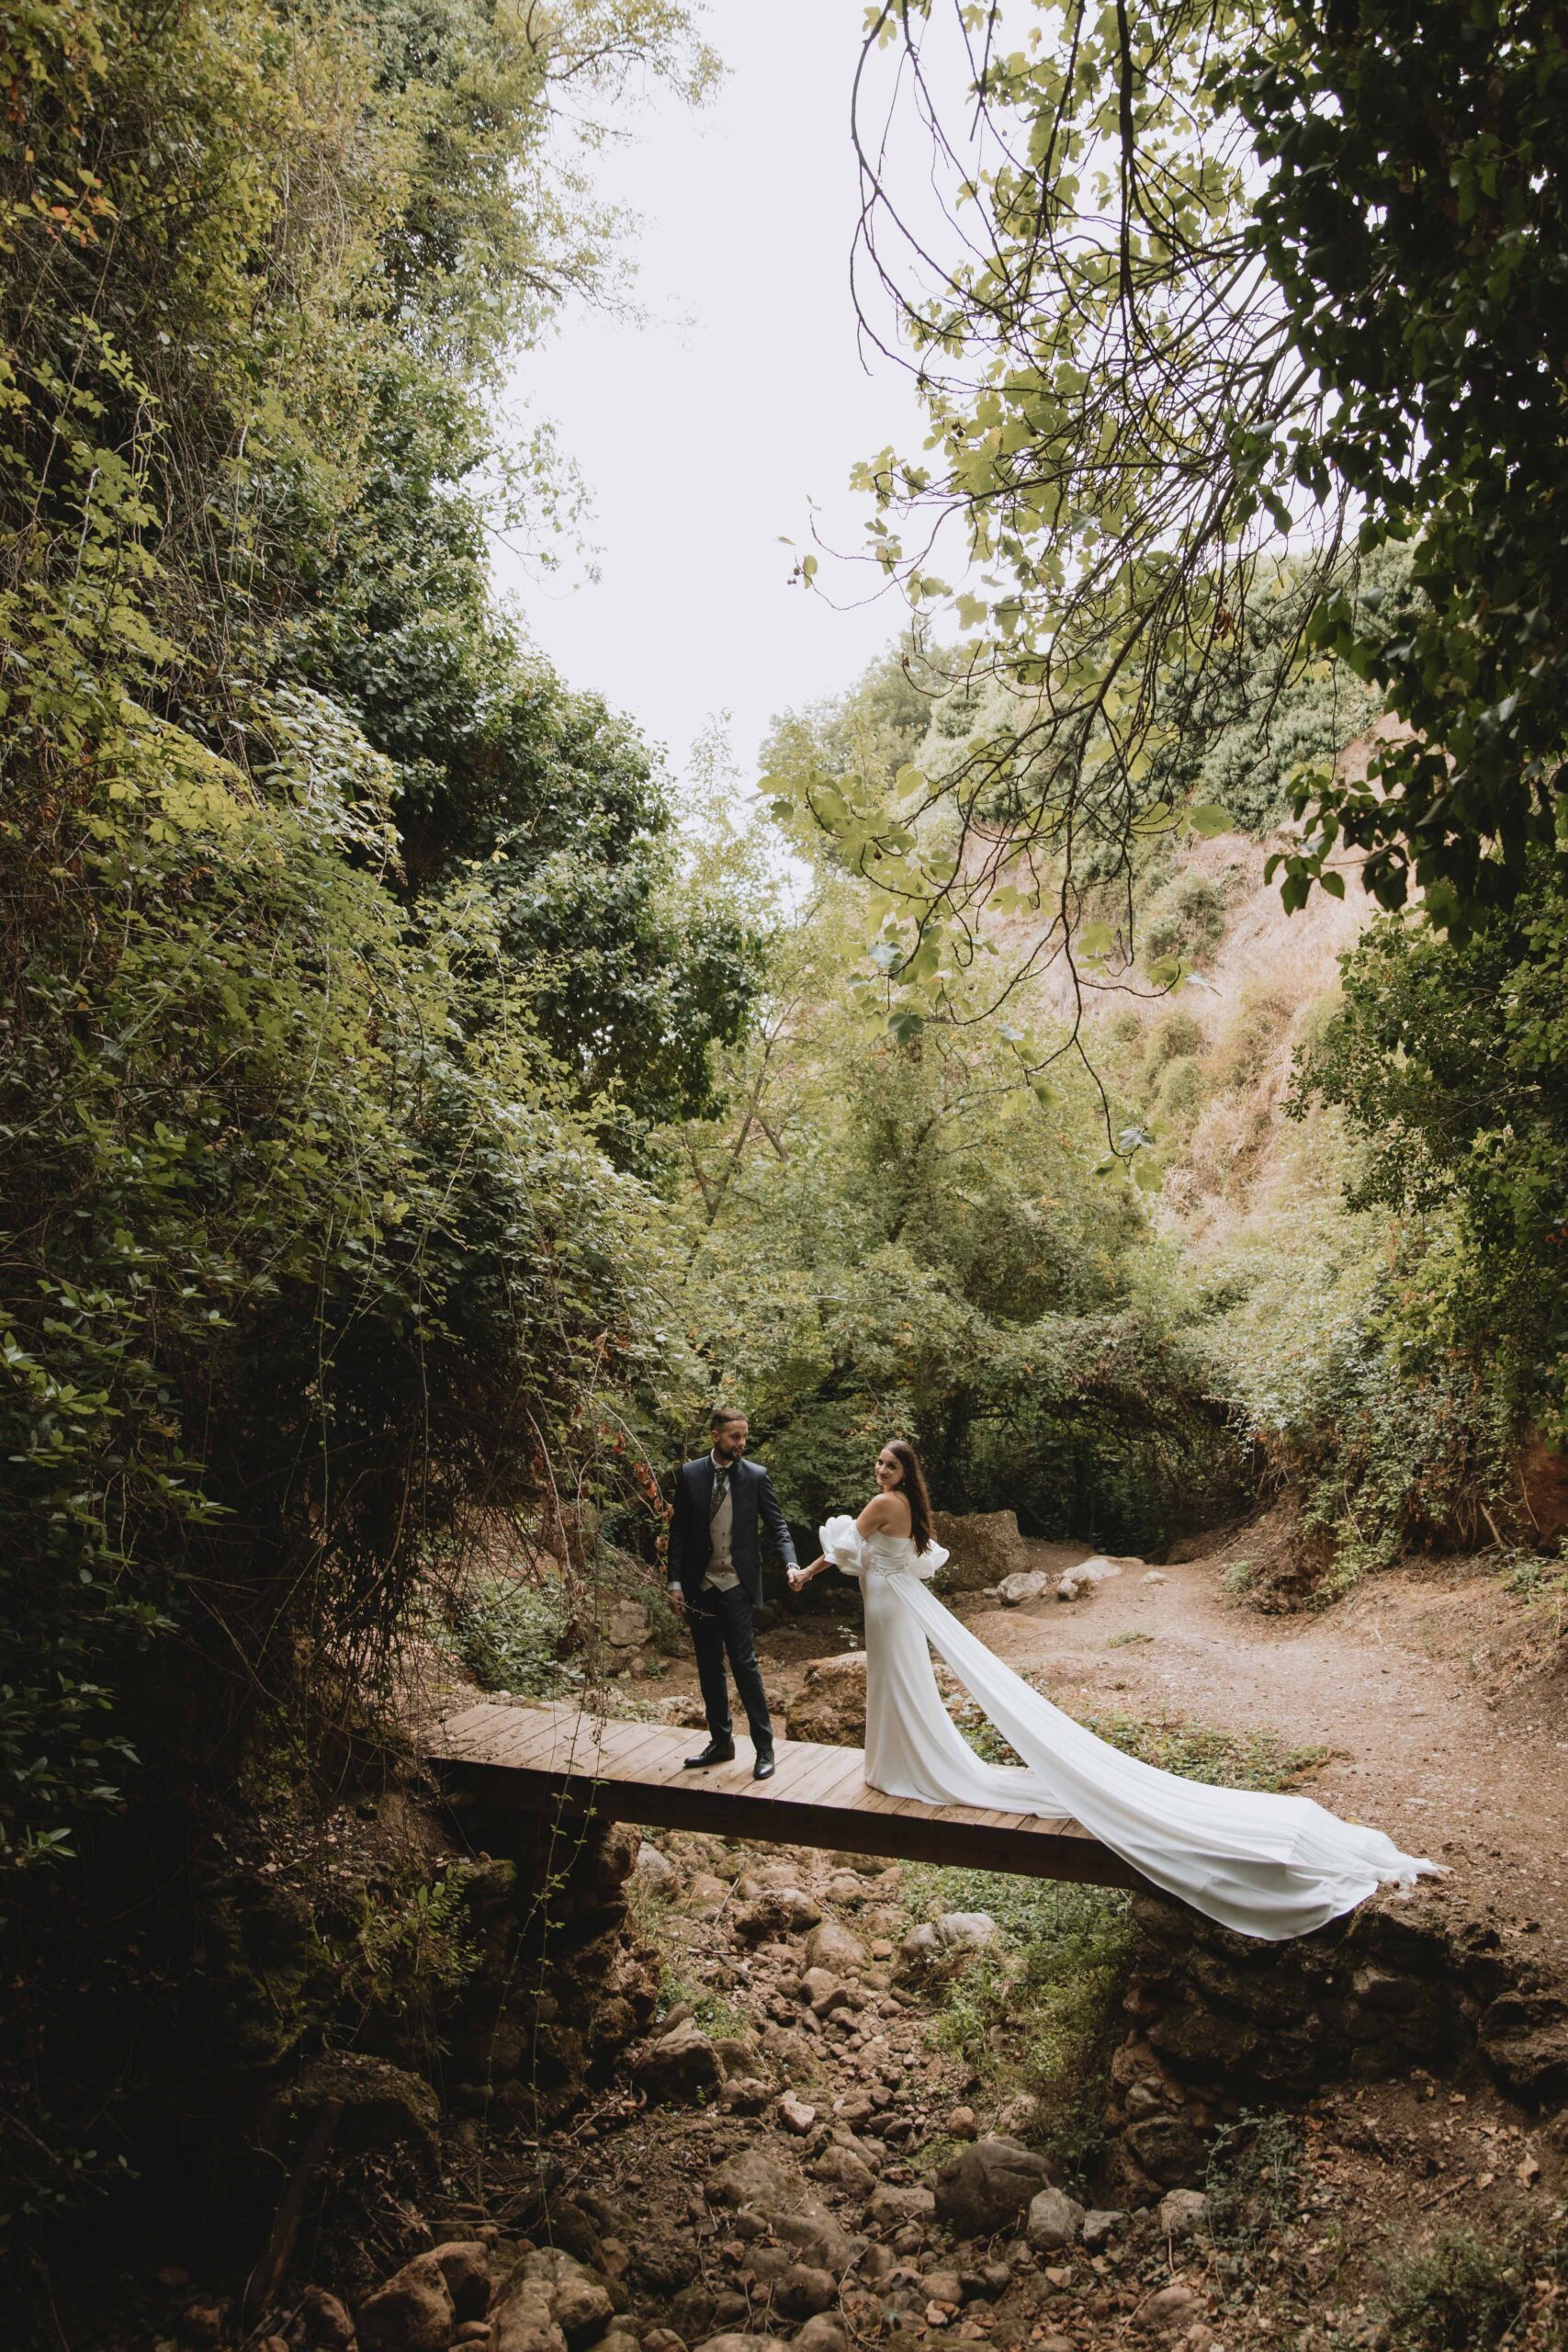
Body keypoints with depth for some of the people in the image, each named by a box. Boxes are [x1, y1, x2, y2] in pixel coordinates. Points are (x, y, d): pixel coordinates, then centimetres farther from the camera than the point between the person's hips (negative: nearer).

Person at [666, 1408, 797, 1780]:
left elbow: (778, 1526, -2)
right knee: (709, 1666, 11)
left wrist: (792, 1564, -19)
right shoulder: (689, 1474, 1)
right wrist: (675, 1582, 0)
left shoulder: (756, 1476, -2)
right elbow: (678, 1532, 4)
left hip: (736, 1585, -3)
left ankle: (764, 1747, 5)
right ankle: (721, 1742, 25)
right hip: (700, 1585, 3)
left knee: (744, 1663, -6)